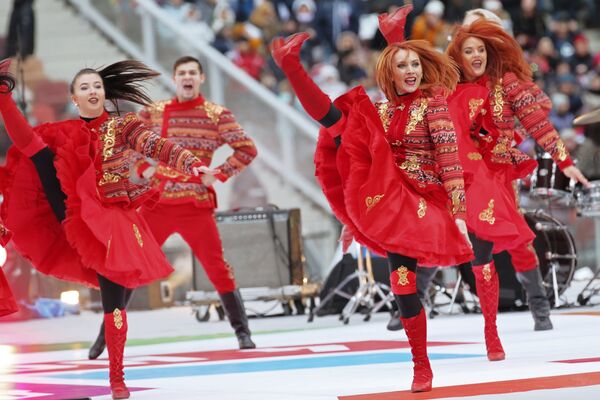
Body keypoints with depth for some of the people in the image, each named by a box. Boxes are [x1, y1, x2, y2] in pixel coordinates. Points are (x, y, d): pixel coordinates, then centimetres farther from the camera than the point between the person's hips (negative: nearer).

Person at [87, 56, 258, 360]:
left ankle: (242, 332, 4)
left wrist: (219, 175, -8)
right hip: (156, 203, 2)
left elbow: (247, 149, 0)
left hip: (196, 206, -2)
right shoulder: (154, 112, 6)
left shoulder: (217, 115, 0)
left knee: (217, 267, -6)